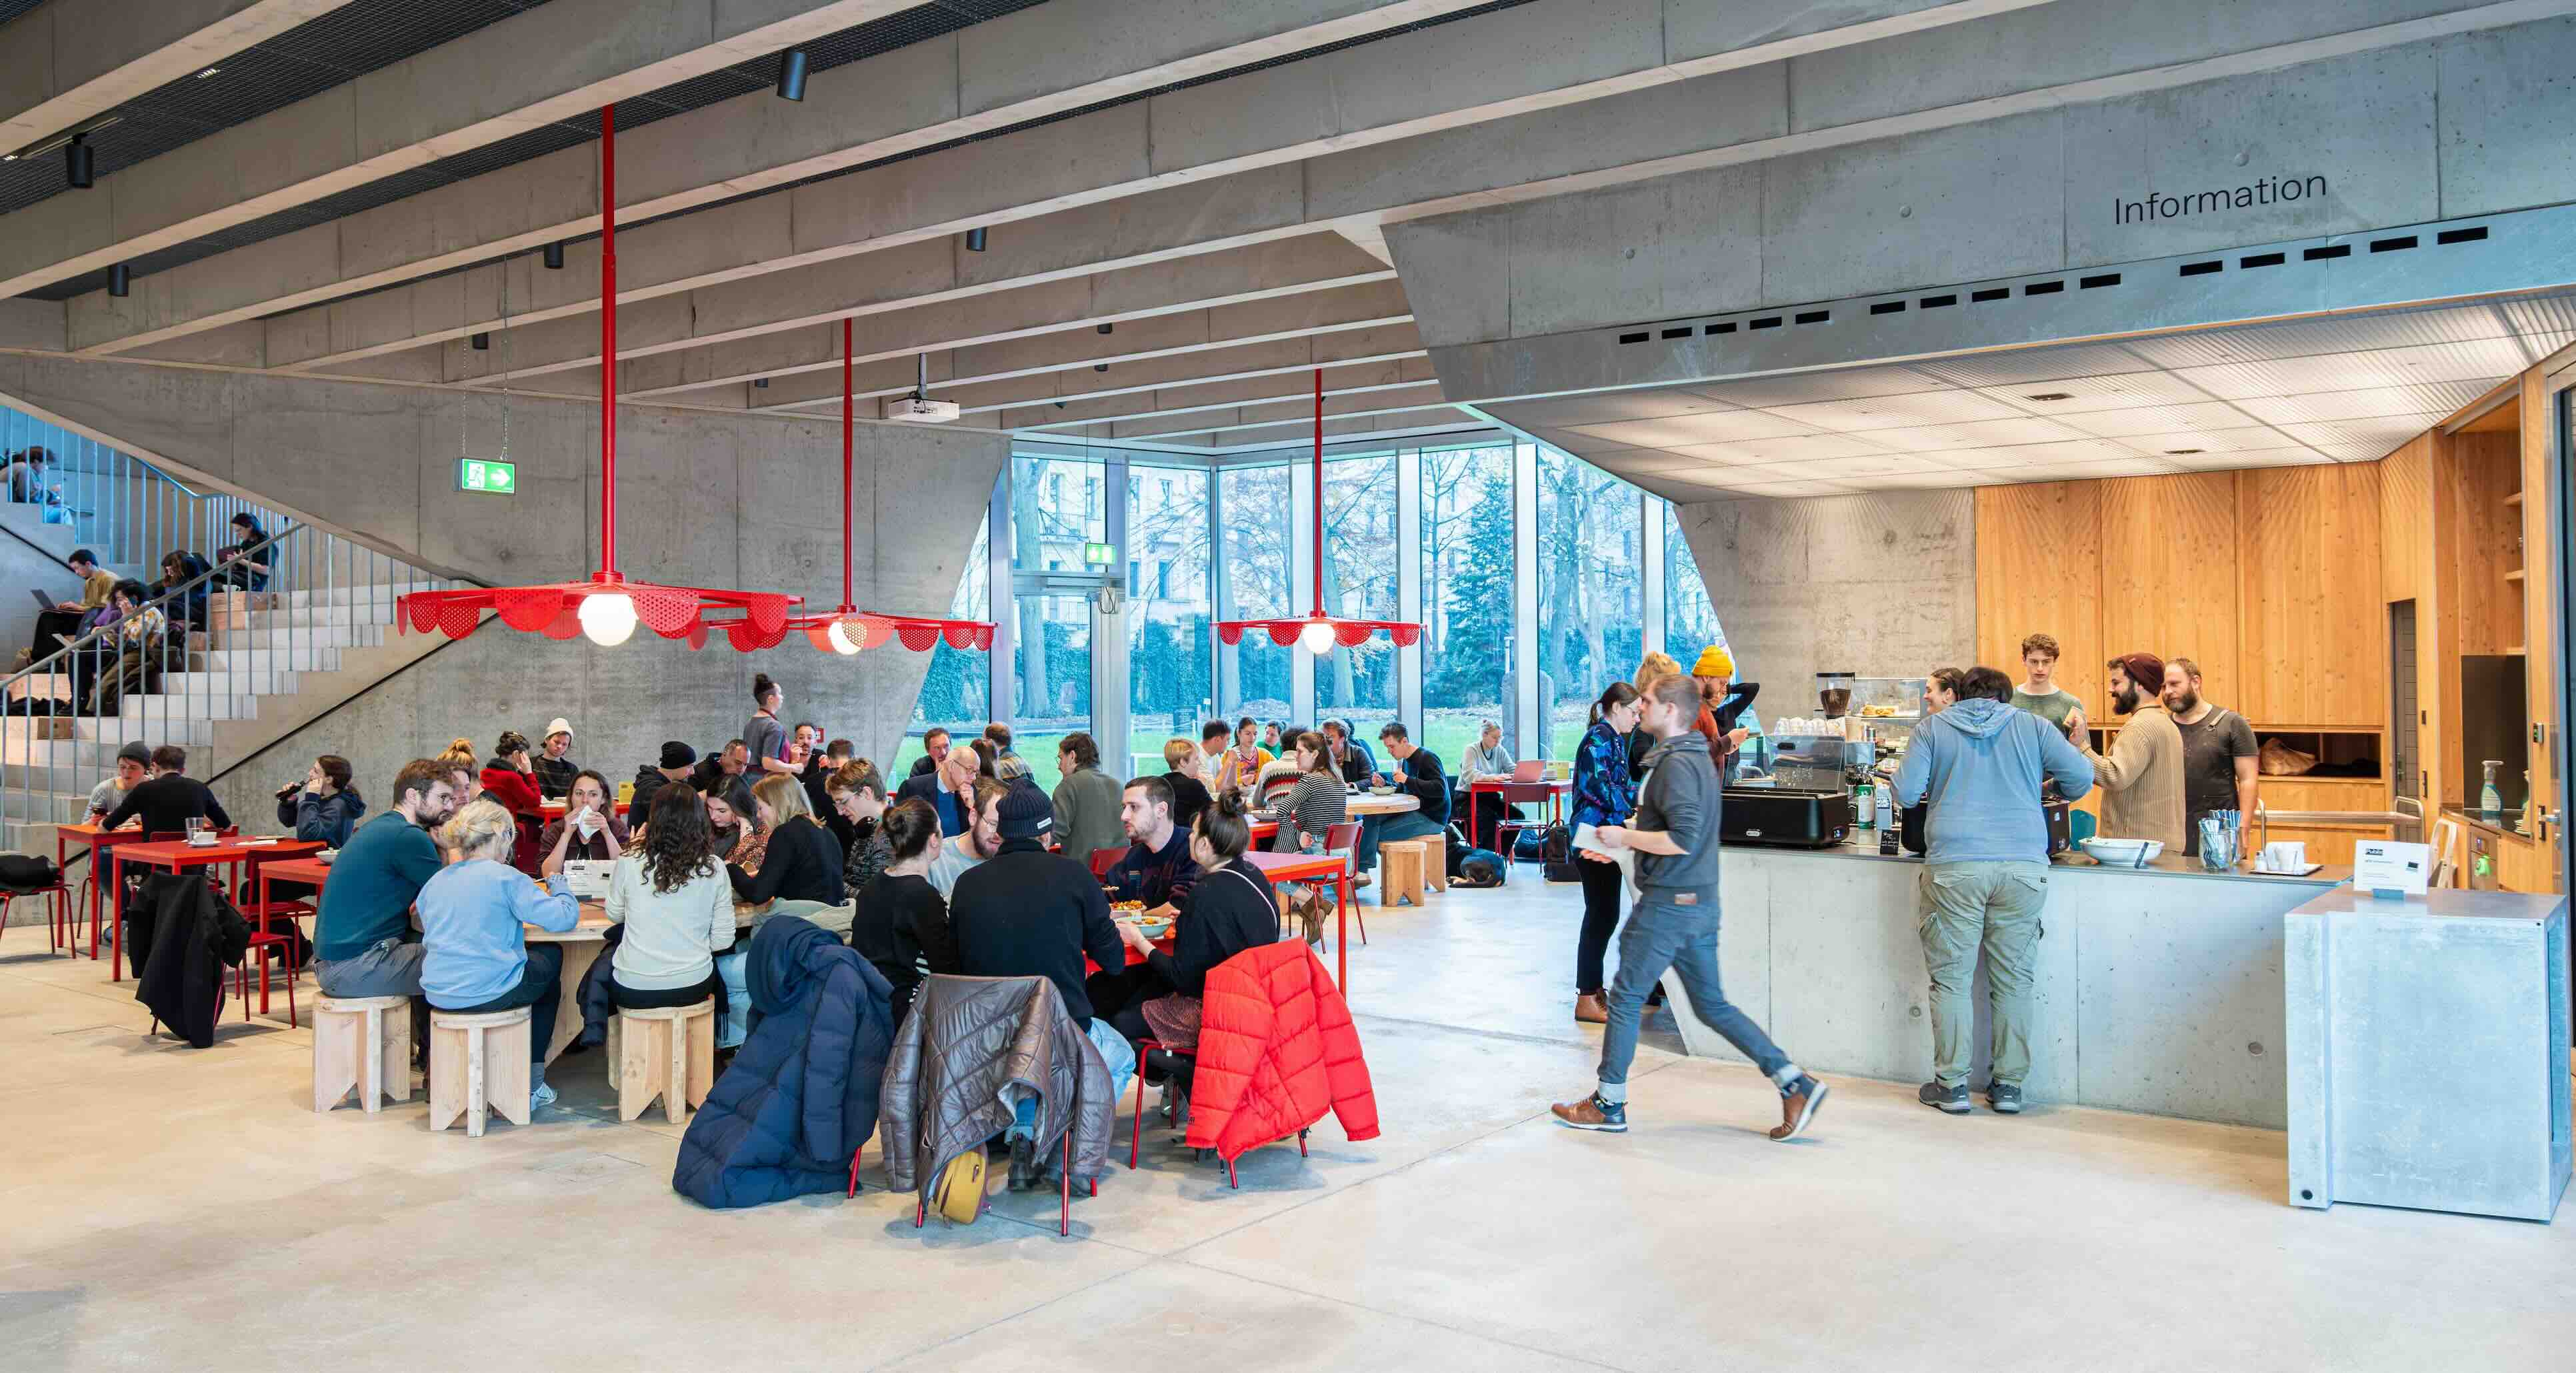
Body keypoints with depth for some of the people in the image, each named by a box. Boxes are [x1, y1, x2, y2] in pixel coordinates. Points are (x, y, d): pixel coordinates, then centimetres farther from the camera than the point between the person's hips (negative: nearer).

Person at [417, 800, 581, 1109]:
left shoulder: (433, 883, 9)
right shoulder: (506, 877, -11)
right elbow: (564, 918, -12)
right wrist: (558, 886, 10)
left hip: (438, 996, 7)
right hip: (489, 991, -6)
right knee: (551, 957, 25)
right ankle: (532, 1085, 28)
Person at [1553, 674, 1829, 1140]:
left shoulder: (1676, 763, -17)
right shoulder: (1699, 757, 14)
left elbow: (1683, 839, -26)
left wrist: (1626, 836, -14)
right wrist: (1631, 835, 16)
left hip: (1669, 904, -10)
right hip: (1700, 902, 10)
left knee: (1625, 997, 3)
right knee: (1712, 1005, 13)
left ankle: (1608, 1104, 13)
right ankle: (1794, 1084, 10)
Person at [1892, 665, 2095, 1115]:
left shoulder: (1934, 728, 9)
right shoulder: (2033, 726, 12)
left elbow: (1905, 793, 2)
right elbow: (2081, 777, 9)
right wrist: (2055, 793, 30)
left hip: (1954, 866, -2)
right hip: (2024, 866, 2)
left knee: (1951, 980, 5)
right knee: (2013, 980, 10)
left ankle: (1952, 1085, 7)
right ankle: (2009, 1086, 15)